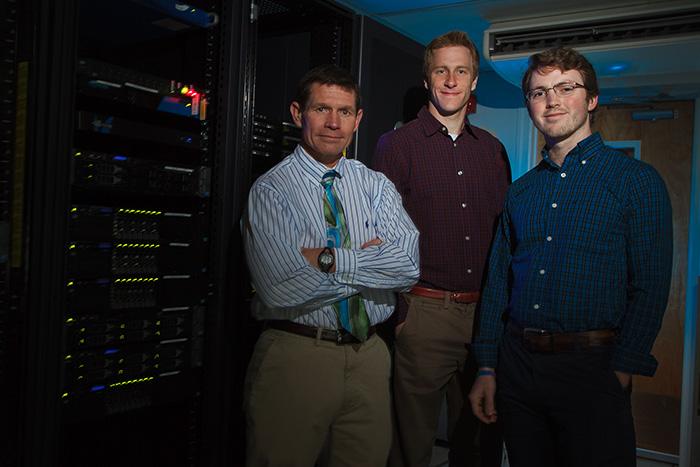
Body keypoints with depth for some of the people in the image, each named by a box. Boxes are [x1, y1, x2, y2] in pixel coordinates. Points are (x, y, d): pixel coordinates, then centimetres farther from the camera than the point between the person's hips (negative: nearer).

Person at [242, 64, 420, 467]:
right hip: (295, 356, -4)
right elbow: (281, 289, -21)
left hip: (370, 355, 4)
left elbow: (408, 265, -11)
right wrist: (369, 260, -11)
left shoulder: (377, 186, 5)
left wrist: (326, 258, -20)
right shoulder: (271, 189, -8)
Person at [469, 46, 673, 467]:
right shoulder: (521, 191, 10)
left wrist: (621, 372, -14)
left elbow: (649, 287, -7)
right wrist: (487, 367, 6)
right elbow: (498, 282, 10)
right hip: (517, 364, 4)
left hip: (590, 368, -4)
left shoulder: (636, 180, -2)